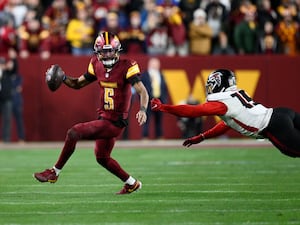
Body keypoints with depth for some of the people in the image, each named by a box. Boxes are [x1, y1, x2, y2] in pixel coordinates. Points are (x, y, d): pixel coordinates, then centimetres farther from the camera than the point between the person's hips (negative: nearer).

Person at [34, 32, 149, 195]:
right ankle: (132, 184, 38)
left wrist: (143, 110, -41)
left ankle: (54, 172, -5)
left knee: (74, 133, -17)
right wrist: (62, 78, -6)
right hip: (104, 119, 8)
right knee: (102, 158, 22)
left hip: (115, 122, -8)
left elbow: (142, 91, -22)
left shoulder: (126, 67, -16)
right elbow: (78, 84, 14)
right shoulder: (97, 65, 4)